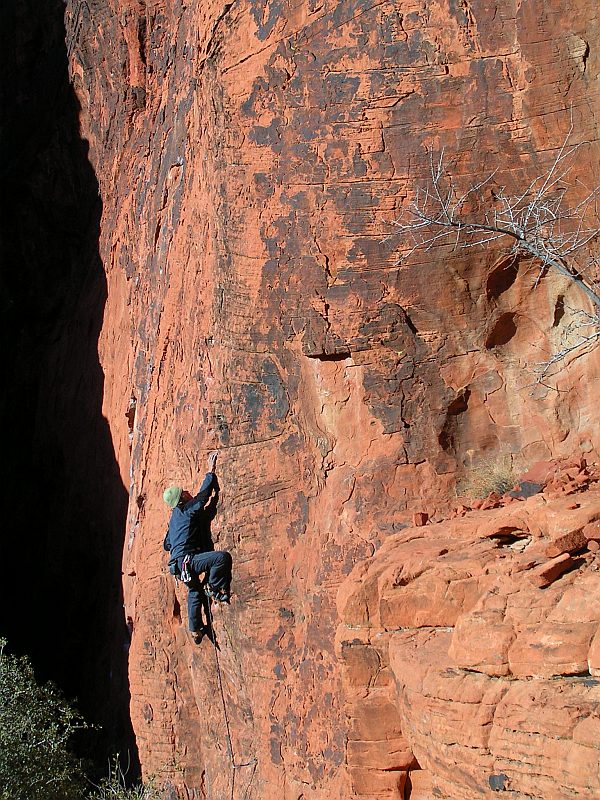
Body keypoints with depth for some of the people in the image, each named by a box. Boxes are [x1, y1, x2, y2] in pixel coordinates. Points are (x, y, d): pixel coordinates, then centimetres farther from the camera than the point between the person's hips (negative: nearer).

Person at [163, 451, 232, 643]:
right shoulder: (190, 509, -7)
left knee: (195, 591, 26)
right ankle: (213, 587, -9)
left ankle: (195, 630, 32)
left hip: (178, 563, 10)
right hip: (187, 560, -10)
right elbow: (205, 492, -5)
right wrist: (211, 471, 6)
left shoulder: (175, 515, 19)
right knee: (223, 556, -25)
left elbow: (167, 544, 27)